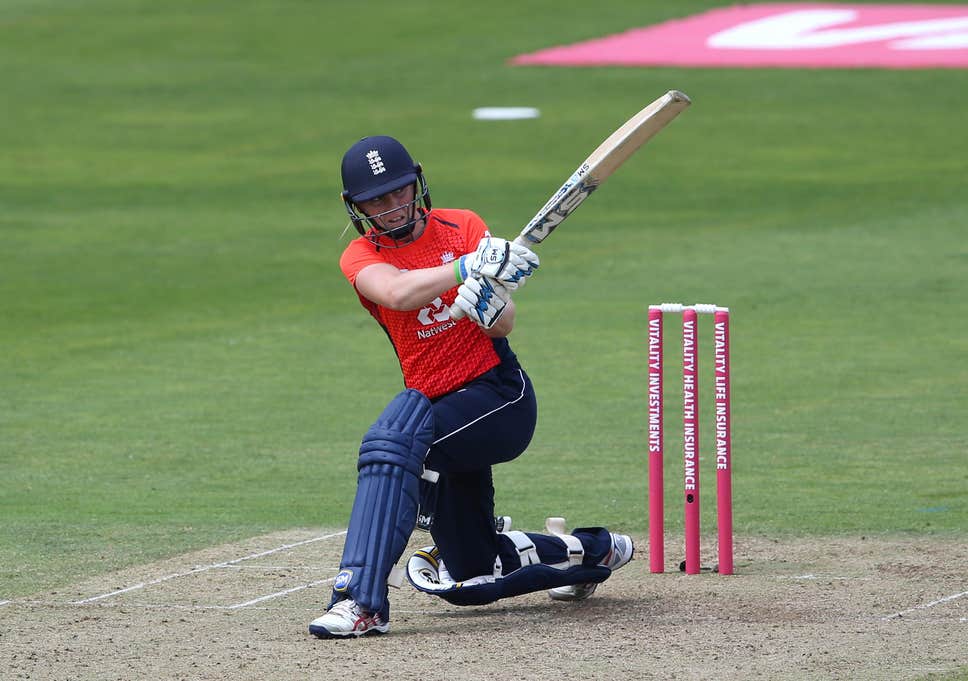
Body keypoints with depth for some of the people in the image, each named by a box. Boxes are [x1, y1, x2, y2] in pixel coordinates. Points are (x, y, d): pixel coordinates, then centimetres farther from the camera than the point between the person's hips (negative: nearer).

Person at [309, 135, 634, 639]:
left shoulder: (463, 228, -2)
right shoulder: (361, 257, 0)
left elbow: (504, 327, -10)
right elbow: (398, 293, -25)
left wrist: (492, 306, -34)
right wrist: (471, 266, -40)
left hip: (500, 394, -5)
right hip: (445, 414, 5)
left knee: (393, 440, -34)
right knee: (471, 581, 10)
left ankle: (362, 600, -41)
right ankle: (590, 550, 37)